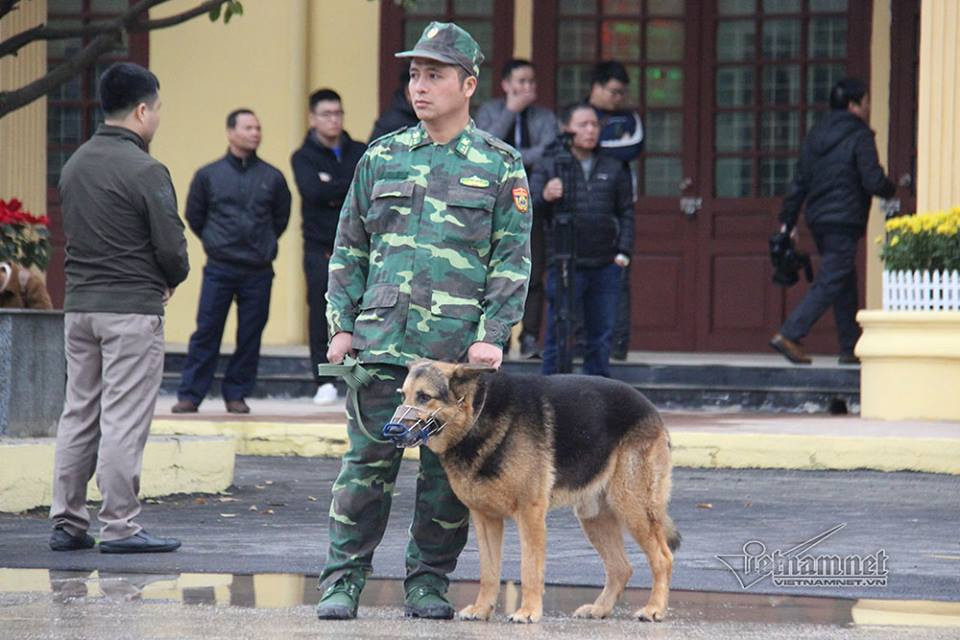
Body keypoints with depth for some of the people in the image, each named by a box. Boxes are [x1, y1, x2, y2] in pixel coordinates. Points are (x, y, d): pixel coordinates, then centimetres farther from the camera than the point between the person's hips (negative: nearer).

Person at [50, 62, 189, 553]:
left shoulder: (75, 165, 11)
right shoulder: (144, 171, -13)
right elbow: (171, 244, -15)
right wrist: (172, 280, 7)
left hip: (79, 305, 7)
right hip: (132, 309, -7)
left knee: (78, 415, 11)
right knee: (124, 418, -4)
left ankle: (67, 522, 12)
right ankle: (119, 526, -3)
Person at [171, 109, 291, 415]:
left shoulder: (272, 177, 5)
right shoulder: (209, 175, 2)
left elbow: (281, 217, 17)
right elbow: (194, 216, 13)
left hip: (258, 273, 1)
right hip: (219, 270, -1)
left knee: (250, 336, 4)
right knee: (206, 333, -2)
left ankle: (236, 394, 15)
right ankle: (189, 395, 3)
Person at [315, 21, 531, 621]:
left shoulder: (501, 167, 4)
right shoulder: (381, 158, 12)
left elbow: (514, 261, 1)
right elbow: (349, 250, 15)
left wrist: (492, 336, -9)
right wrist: (342, 326, 5)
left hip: (459, 347, -1)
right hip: (382, 341, 1)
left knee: (449, 469, 3)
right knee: (369, 460, -1)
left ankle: (428, 583, 13)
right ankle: (343, 580, 5)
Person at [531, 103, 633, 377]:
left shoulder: (614, 168, 12)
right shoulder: (549, 166, 2)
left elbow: (626, 211, 17)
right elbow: (527, 208, -7)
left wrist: (623, 252, 7)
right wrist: (544, 197, -29)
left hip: (606, 265, 4)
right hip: (564, 265, -4)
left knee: (601, 336, 10)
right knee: (559, 335, -5)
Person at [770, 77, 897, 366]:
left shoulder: (815, 135, 13)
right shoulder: (859, 137, -9)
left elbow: (800, 180, 14)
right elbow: (873, 181, -15)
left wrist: (788, 220, 15)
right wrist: (891, 189, 7)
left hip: (817, 220, 8)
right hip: (845, 221, -8)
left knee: (845, 282, 15)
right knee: (829, 283, -8)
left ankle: (851, 348, 16)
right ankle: (789, 336, -19)